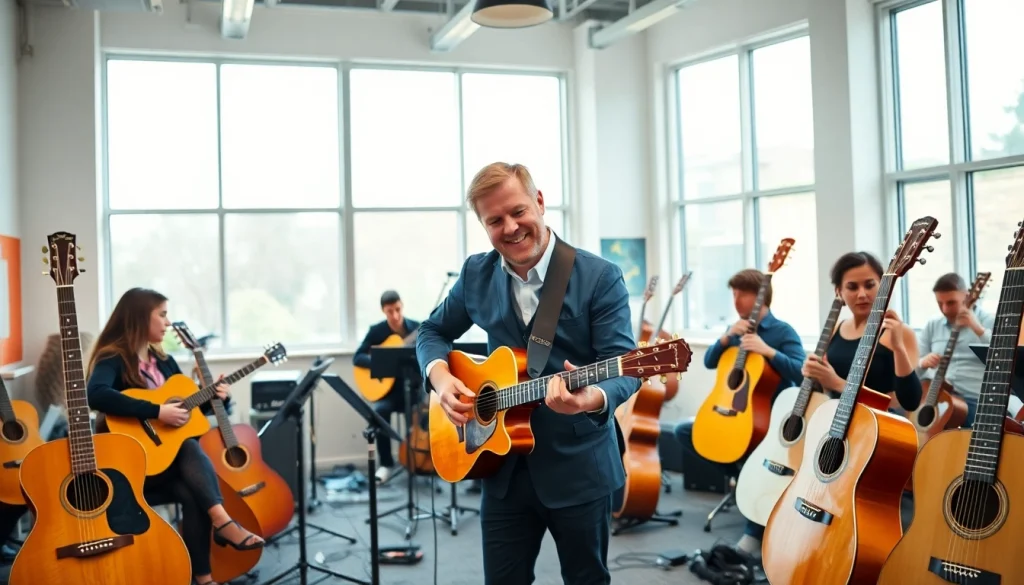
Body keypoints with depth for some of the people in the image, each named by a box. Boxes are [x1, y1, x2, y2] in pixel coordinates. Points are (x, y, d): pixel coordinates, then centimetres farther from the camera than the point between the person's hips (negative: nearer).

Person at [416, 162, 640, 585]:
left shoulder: (600, 276, -11)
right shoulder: (476, 274, 2)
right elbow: (434, 331, 14)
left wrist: (592, 399, -39)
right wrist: (441, 377, -7)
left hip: (578, 467, -3)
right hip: (504, 467, 3)